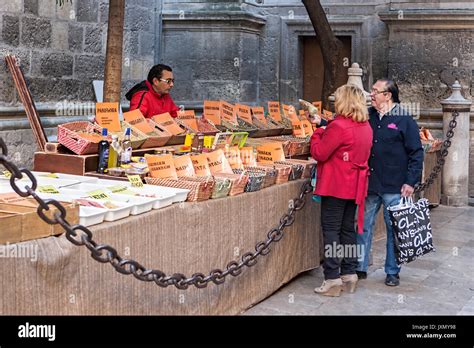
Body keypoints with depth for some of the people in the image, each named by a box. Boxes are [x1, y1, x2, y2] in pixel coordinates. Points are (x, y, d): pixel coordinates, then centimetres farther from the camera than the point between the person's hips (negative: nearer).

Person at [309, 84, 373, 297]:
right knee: (348, 229, 14)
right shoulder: (366, 127, 10)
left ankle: (332, 279, -2)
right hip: (354, 186, 8)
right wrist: (323, 125, 15)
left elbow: (319, 153, -15)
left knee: (331, 229, -2)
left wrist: (318, 131, 1)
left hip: (336, 186, -8)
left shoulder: (338, 126, -18)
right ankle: (349, 274, 18)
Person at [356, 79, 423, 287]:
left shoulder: (404, 120, -5)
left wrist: (410, 181, -10)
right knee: (364, 225, 8)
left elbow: (416, 153, -5)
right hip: (369, 185, 4)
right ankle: (360, 267, 19)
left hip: (394, 187, -4)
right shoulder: (367, 116, 7)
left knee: (394, 229, 6)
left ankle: (392, 272, 17)